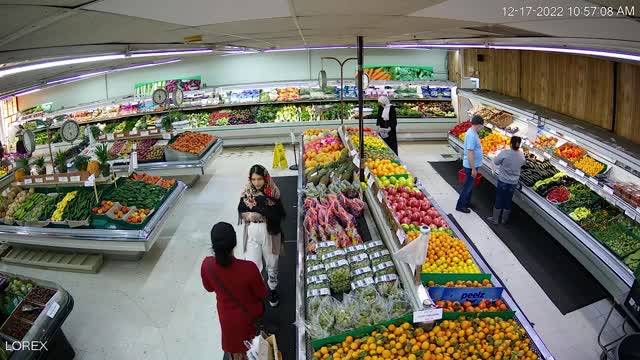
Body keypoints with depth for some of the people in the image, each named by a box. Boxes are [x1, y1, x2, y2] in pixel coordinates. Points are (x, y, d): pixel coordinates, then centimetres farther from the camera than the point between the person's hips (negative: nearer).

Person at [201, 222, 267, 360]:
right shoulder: (248, 268, -36)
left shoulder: (207, 264, -26)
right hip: (249, 313, -2)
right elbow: (262, 294, -17)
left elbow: (209, 288, -4)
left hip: (227, 315, 2)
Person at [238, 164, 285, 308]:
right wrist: (248, 215, -19)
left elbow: (279, 215, -14)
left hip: (270, 232, -1)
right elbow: (241, 211, 3)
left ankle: (272, 290, 40)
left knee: (272, 264, 16)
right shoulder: (247, 193, -5)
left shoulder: (273, 193, -12)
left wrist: (262, 209, -25)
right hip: (252, 233, 1)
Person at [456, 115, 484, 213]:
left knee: (470, 185, 21)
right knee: (468, 186, 2)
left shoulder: (472, 132, 5)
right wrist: (473, 169, -24)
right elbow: (470, 153, -28)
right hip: (471, 166, -10)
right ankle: (460, 205, 13)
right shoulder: (471, 135, -26)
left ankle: (467, 202, 35)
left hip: (473, 165, 10)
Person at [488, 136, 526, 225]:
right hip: (514, 182, 3)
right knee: (508, 200, 16)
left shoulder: (505, 153, -21)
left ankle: (495, 219, 20)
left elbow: (496, 162, -9)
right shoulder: (521, 155, -8)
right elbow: (523, 163, 11)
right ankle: (504, 219, 30)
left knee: (499, 199, 10)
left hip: (503, 181, -3)